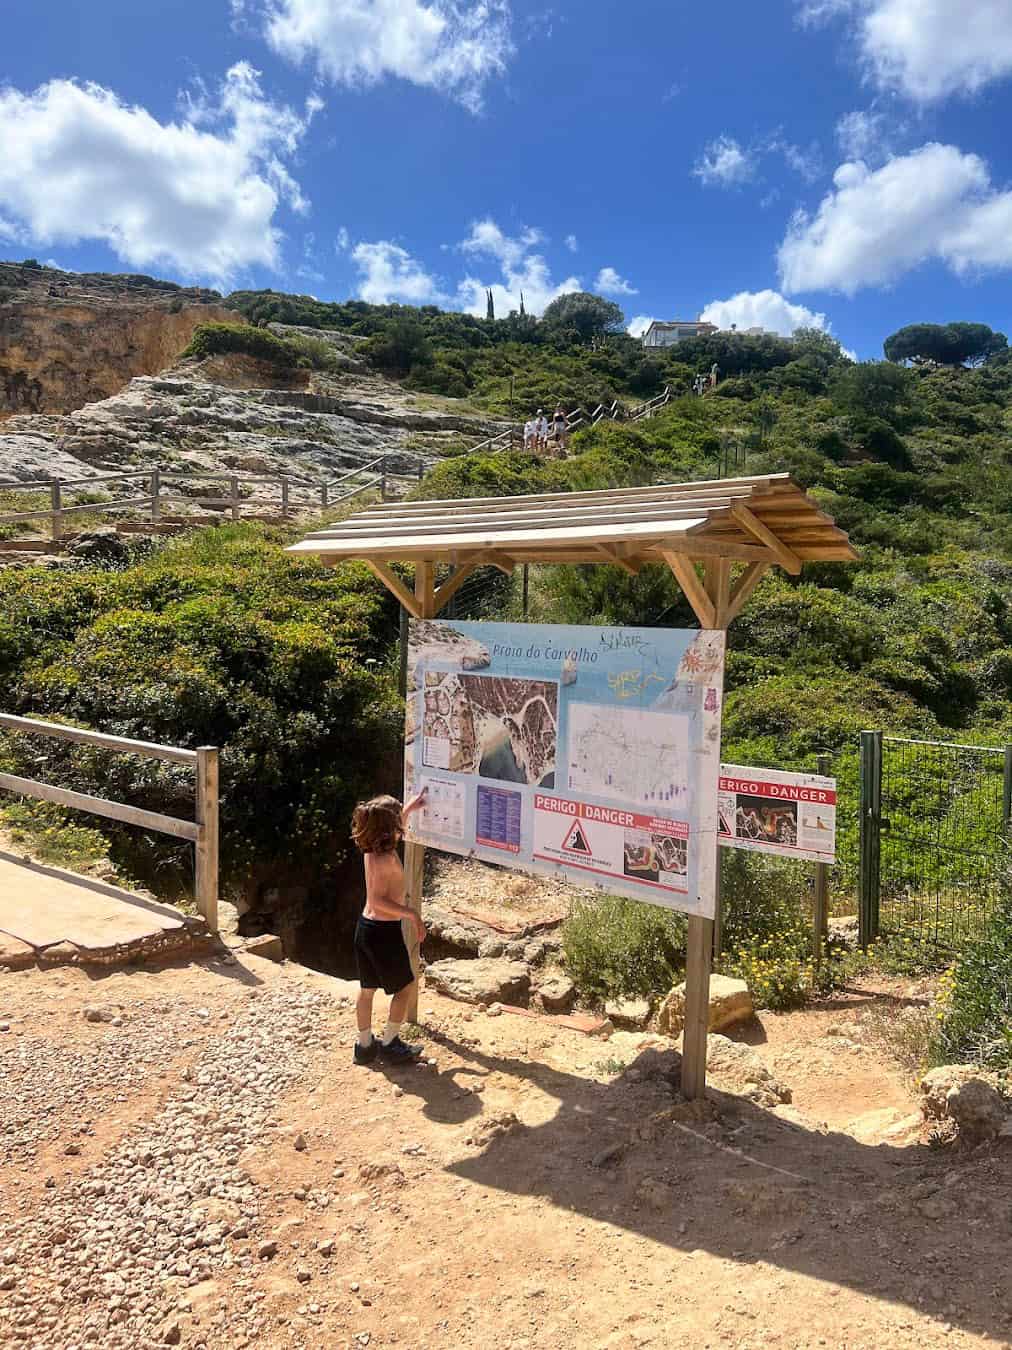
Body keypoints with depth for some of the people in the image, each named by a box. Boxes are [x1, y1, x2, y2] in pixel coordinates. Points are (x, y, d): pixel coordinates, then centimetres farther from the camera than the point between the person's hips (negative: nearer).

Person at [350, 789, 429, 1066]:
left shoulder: (370, 849, 3)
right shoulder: (386, 857, -23)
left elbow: (393, 832, 27)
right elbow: (379, 900, -28)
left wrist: (409, 808, 27)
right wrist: (412, 914, -22)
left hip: (365, 926, 8)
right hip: (384, 930, -8)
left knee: (367, 988, 17)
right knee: (405, 986, 10)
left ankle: (365, 1045, 28)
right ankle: (389, 1044, 16)